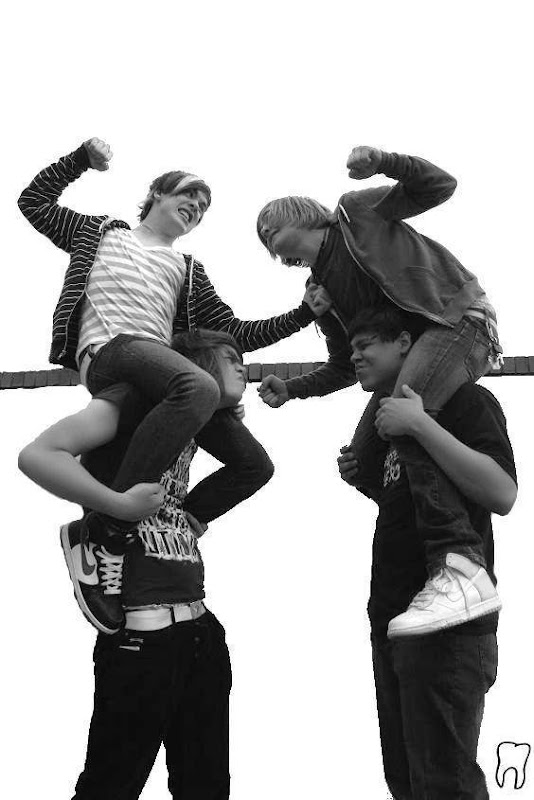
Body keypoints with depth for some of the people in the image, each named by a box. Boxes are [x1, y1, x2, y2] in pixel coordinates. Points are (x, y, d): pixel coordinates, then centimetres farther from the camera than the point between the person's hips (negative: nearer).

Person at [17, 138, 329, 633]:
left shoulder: (188, 271, 31)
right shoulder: (101, 233, 26)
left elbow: (234, 334, 25)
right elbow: (34, 203, 26)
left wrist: (303, 314, 16)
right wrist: (81, 159, 16)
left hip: (160, 367, 6)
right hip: (109, 350, -6)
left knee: (255, 465, -6)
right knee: (200, 387, -40)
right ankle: (99, 533, -40)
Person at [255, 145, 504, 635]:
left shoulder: (357, 213, 5)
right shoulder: (321, 293, 20)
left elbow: (439, 186, -3)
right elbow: (345, 369, 23)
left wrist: (382, 162, -16)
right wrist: (290, 391, 13)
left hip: (461, 318, -9)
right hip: (406, 352, 9)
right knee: (361, 465, 2)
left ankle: (460, 563, -44)